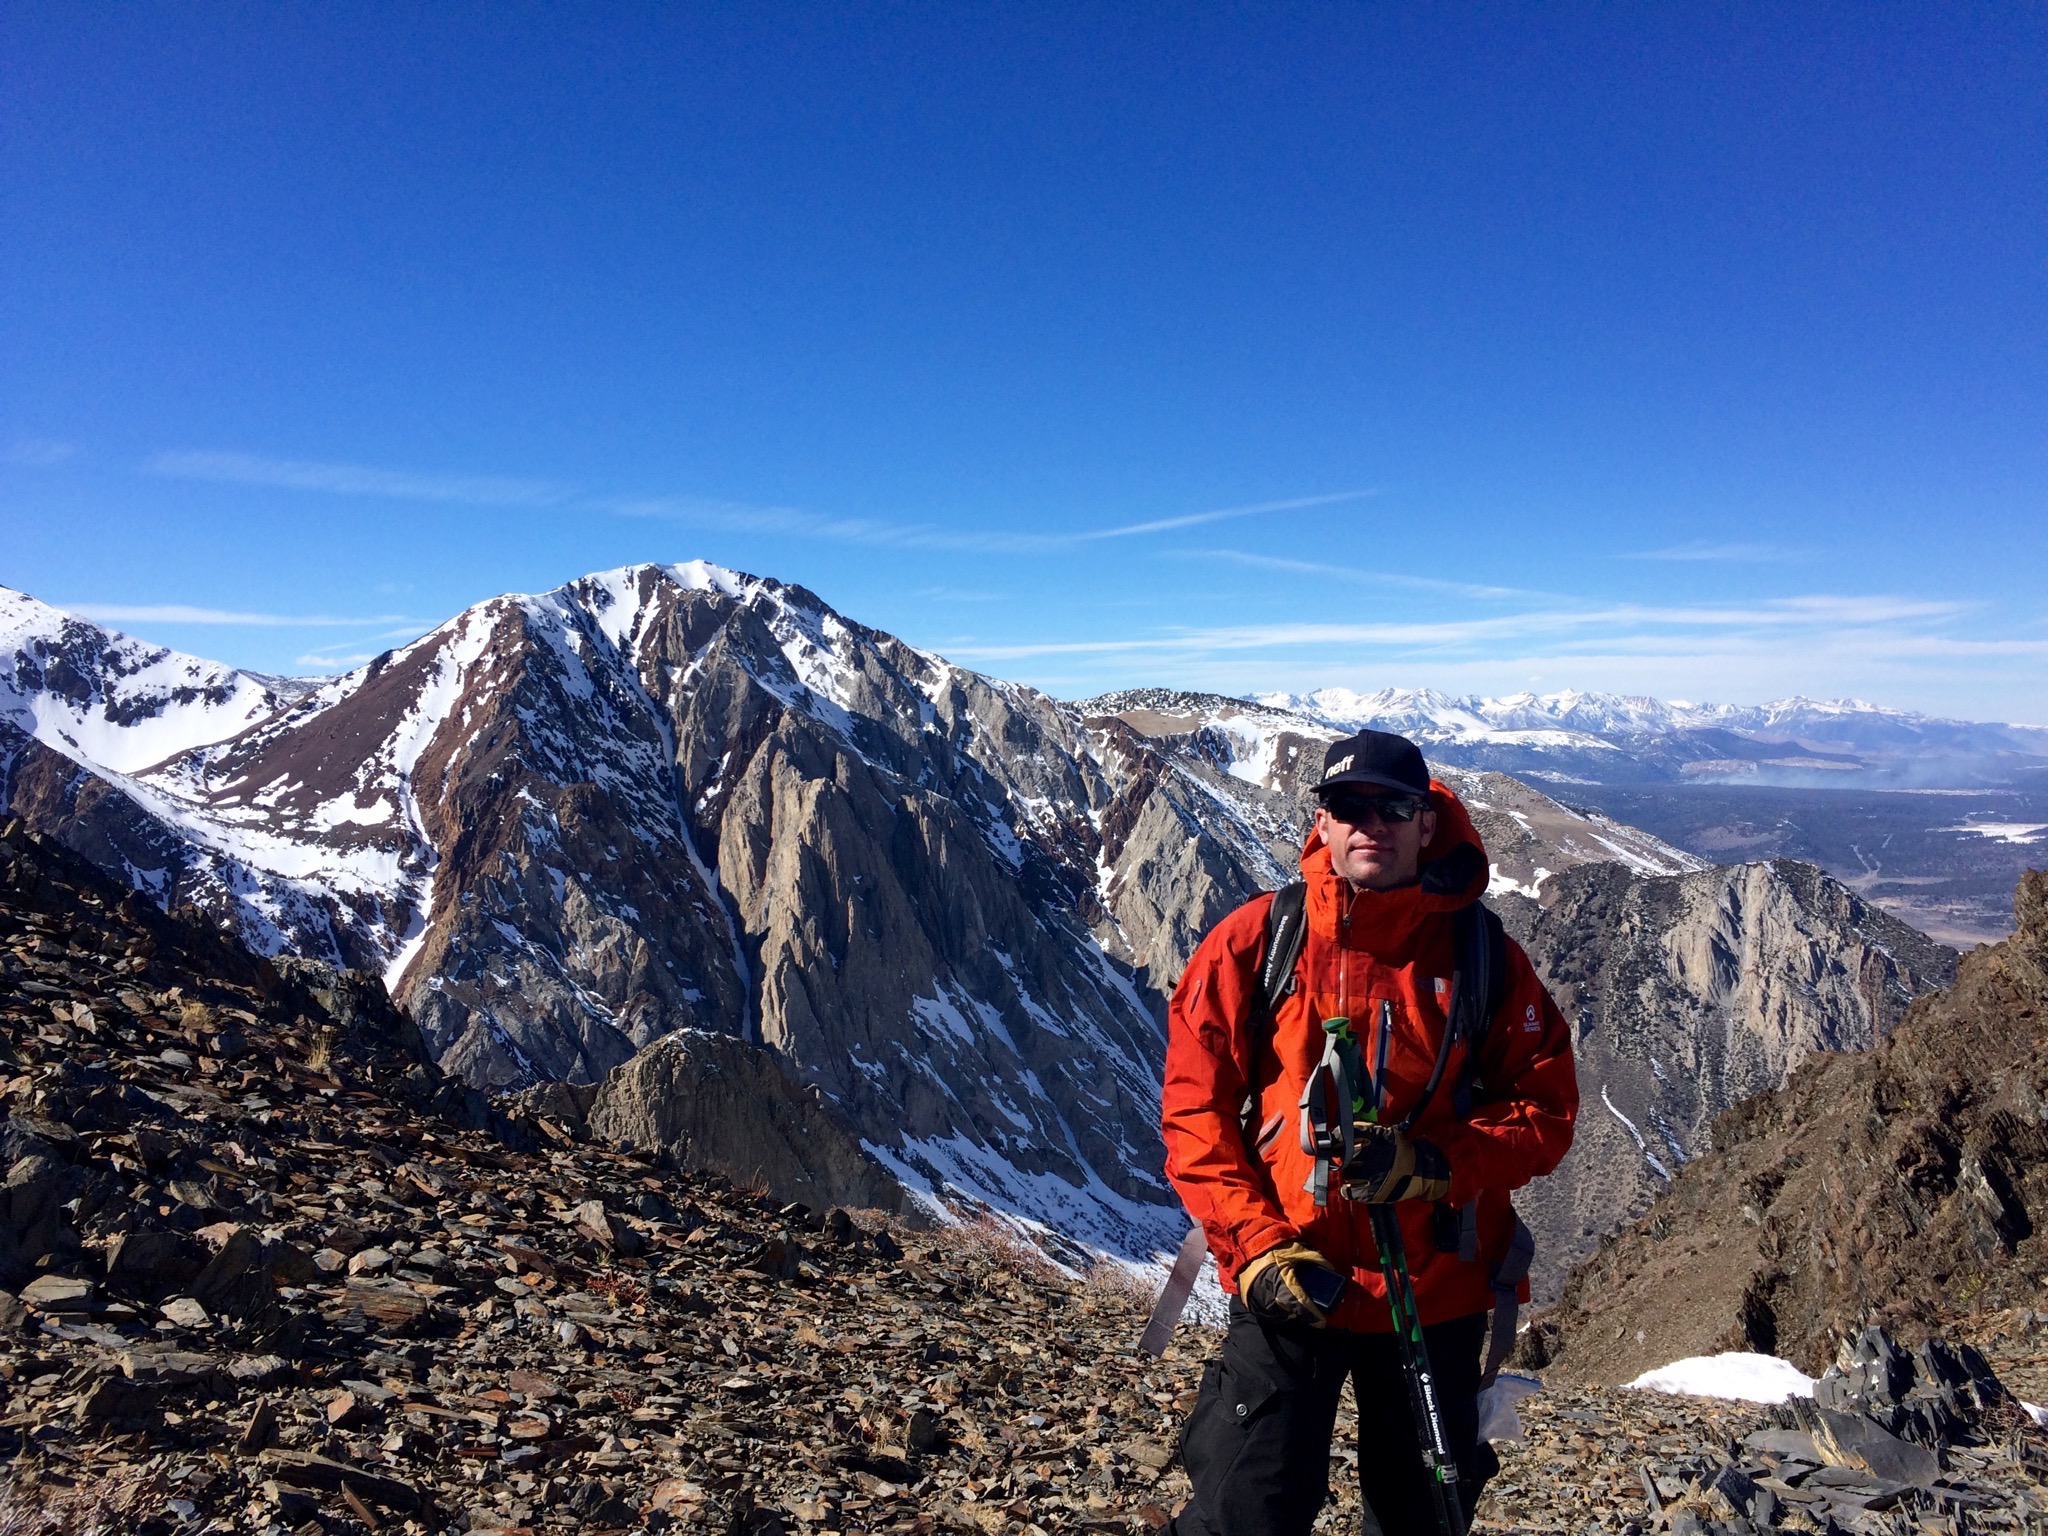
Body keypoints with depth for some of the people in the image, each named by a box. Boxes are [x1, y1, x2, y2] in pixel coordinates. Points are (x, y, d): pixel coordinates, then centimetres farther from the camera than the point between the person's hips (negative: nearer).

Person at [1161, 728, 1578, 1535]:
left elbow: (1546, 1106, -2)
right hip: (1286, 1287, -1)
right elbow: (1194, 1107, -5)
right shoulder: (1252, 943, -7)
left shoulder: (1484, 957, -4)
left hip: (1436, 1297, 2)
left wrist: (1431, 1165, -19)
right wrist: (1259, 1246, -14)